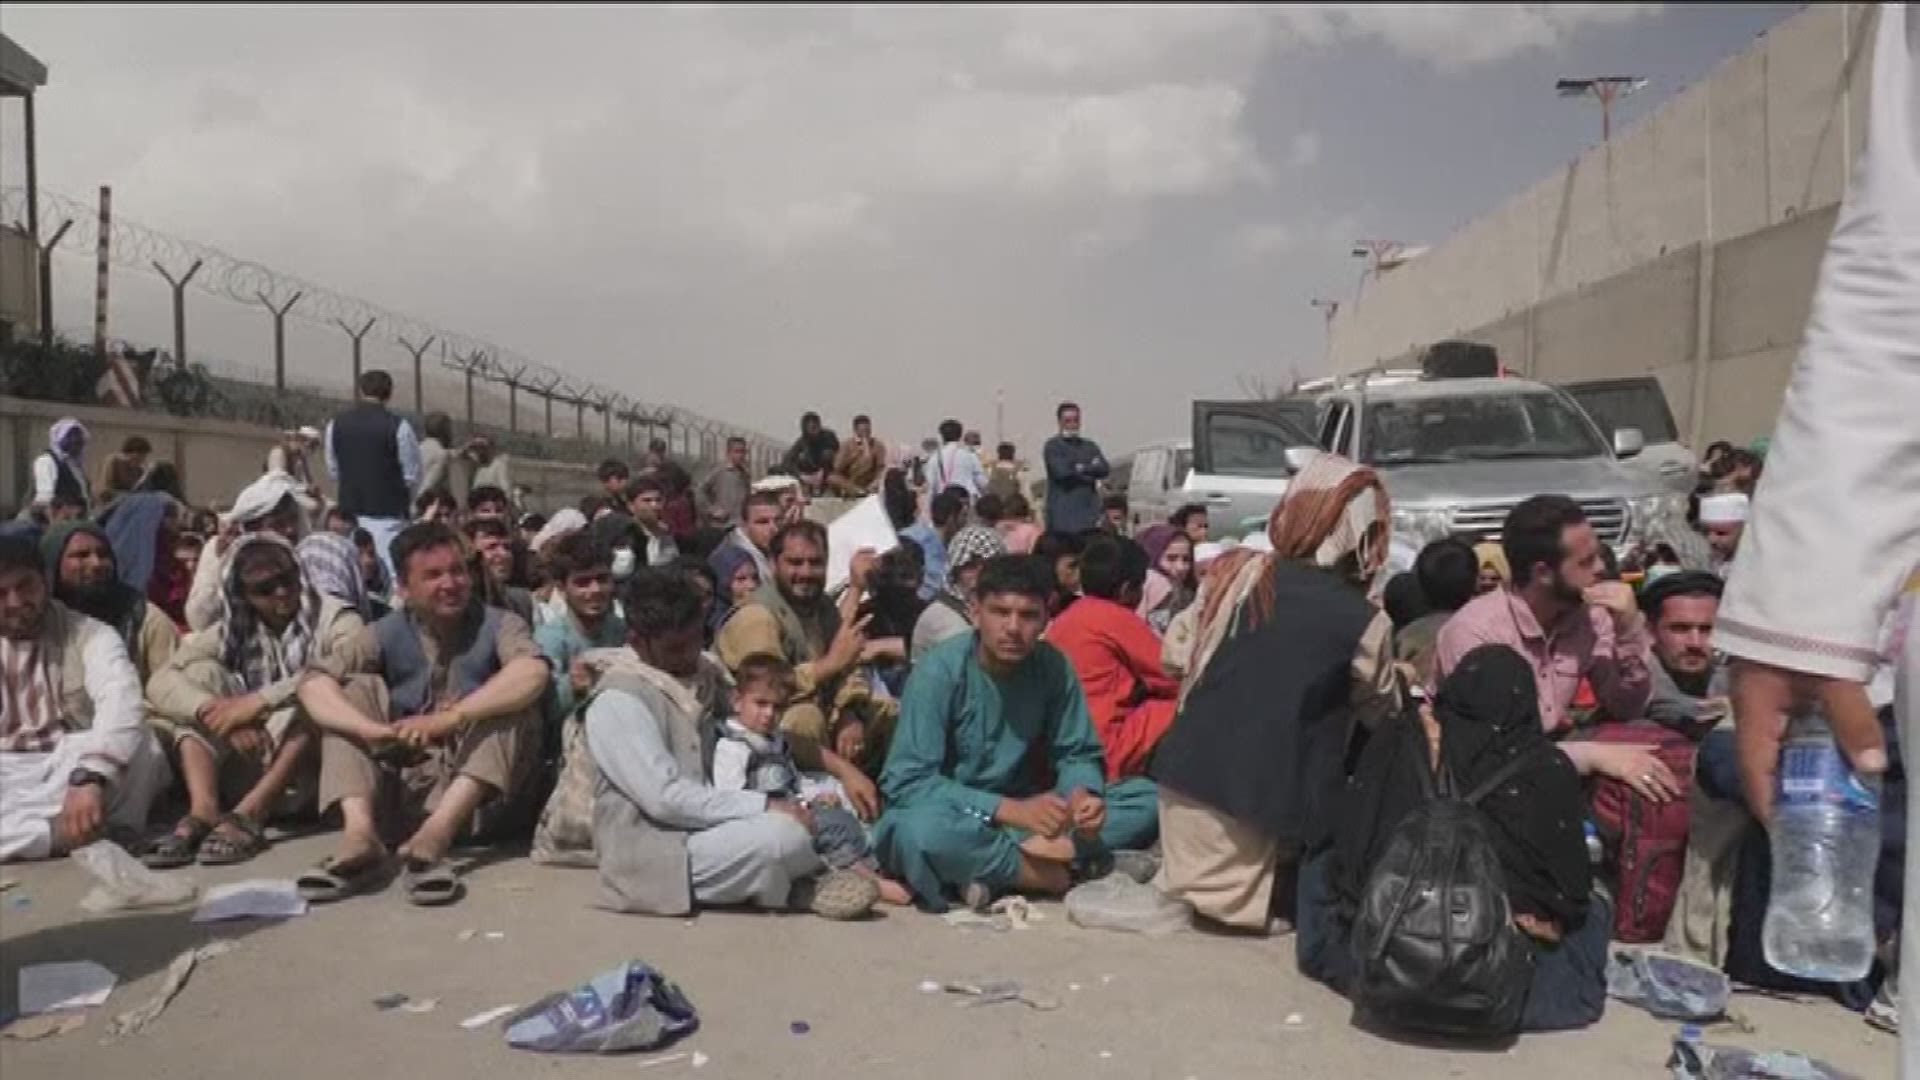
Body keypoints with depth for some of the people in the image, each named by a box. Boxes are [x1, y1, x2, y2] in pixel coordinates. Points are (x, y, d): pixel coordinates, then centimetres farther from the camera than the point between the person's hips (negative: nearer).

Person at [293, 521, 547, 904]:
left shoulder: (499, 624, -6)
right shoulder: (387, 633, 1)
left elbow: (533, 674, -28)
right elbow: (314, 684, -14)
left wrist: (448, 718, -38)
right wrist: (373, 730, -32)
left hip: (478, 780, -2)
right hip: (405, 775, 2)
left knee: (511, 698, -25)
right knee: (354, 688, -12)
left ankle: (436, 831, -40)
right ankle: (358, 831, -32)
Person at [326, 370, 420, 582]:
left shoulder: (335, 425, 3)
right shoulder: (398, 426, -10)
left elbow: (333, 471, 11)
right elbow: (412, 475, -4)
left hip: (350, 511, 4)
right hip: (388, 512, -4)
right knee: (389, 570, -6)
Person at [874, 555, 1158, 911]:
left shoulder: (1053, 666, -6)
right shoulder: (940, 670, -19)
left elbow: (1077, 755, 2)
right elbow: (907, 782, -23)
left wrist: (1081, 796, -23)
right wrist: (1010, 809, -31)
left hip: (1023, 814, 5)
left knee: (1147, 797, -11)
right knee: (919, 830, -40)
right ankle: (1050, 872, -17)